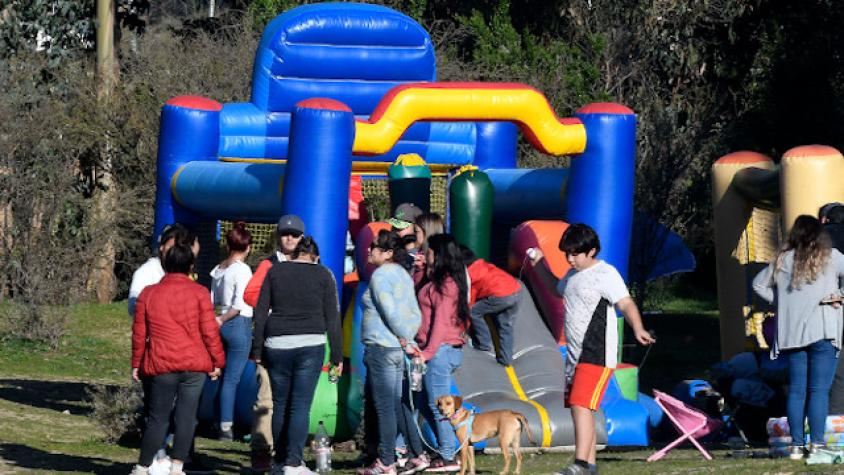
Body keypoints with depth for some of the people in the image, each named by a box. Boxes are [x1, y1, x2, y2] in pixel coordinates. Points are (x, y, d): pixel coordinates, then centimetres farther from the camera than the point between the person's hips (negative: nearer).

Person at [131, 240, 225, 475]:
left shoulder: (148, 294, 5)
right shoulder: (199, 293, -1)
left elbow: (139, 333, 9)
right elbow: (210, 331, -2)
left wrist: (136, 364, 17)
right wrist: (217, 361, 7)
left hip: (161, 366, 1)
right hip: (195, 364, -1)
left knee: (158, 418, 7)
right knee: (186, 415, 3)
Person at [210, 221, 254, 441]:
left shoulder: (218, 269, 9)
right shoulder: (242, 270, -12)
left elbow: (213, 300, 13)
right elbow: (240, 304, -18)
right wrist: (222, 320, -7)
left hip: (223, 324, 7)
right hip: (239, 324, -7)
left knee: (226, 376, 14)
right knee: (232, 379, -4)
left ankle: (224, 423, 17)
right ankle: (225, 427, -4)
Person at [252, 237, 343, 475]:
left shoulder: (275, 271, 10)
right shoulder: (323, 275, 5)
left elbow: (260, 313, 7)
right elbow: (332, 318, 2)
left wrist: (257, 350, 10)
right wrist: (337, 356, 6)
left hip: (277, 345, 2)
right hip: (310, 345, -2)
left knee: (280, 405, 11)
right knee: (301, 406, -4)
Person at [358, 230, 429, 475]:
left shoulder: (380, 276, -12)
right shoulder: (403, 275, 14)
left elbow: (390, 311, -19)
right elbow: (415, 314, 12)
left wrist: (404, 339, -8)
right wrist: (407, 338, 4)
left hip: (381, 347, -9)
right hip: (398, 349, 9)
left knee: (384, 406, -3)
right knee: (398, 405, 15)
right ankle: (418, 455, 15)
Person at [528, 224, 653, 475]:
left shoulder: (605, 274, -11)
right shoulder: (573, 275, 16)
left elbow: (626, 303, -22)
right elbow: (557, 289, 39)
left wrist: (638, 329, -39)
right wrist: (539, 266, 31)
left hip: (597, 354, -10)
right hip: (575, 355, 10)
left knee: (581, 406, -19)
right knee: (579, 408, 12)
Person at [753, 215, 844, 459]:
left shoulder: (782, 261, 9)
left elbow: (758, 284, 17)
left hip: (791, 335, 3)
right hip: (823, 331, -3)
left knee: (796, 390, 7)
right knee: (819, 390, -4)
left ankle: (796, 445, 4)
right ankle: (817, 444, -9)